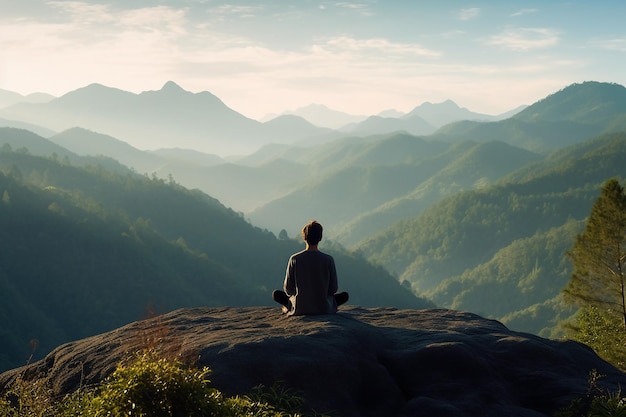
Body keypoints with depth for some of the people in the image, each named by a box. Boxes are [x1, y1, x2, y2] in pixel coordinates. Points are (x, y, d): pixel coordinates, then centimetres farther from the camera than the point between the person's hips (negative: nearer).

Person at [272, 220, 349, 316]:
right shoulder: (328, 260, -11)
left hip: (299, 310, 0)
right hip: (324, 309, 0)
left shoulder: (294, 259, -11)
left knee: (276, 294, 22)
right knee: (344, 295, 26)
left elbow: (288, 289, -4)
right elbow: (333, 289, -4)